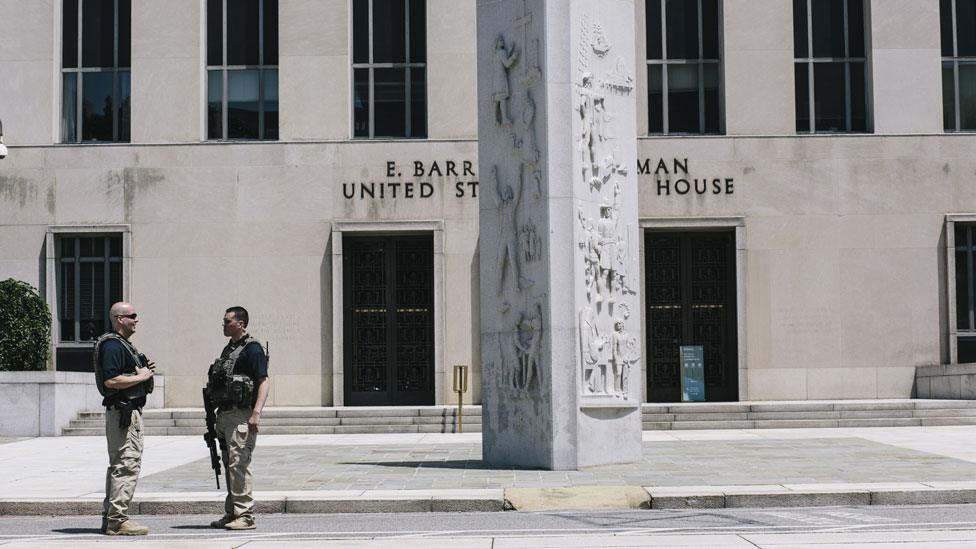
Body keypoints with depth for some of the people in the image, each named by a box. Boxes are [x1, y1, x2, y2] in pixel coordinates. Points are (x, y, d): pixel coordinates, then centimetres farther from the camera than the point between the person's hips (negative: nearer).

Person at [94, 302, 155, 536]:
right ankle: (117, 520, -10)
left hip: (129, 411, 11)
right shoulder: (112, 345, -15)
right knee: (127, 465, -11)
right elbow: (111, 380, -24)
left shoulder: (122, 345, 19)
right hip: (123, 412, -11)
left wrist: (144, 371, 10)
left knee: (119, 466, 15)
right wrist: (140, 376, -15)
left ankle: (110, 517, 21)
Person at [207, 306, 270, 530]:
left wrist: (256, 413, -25)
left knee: (239, 464, -11)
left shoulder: (252, 349, -9)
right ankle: (231, 513, 18)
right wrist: (217, 415, 21)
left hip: (241, 416, -9)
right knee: (229, 466, 12)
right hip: (225, 415, 9)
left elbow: (264, 382, -16)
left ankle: (245, 515, -9)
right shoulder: (228, 349, 19)